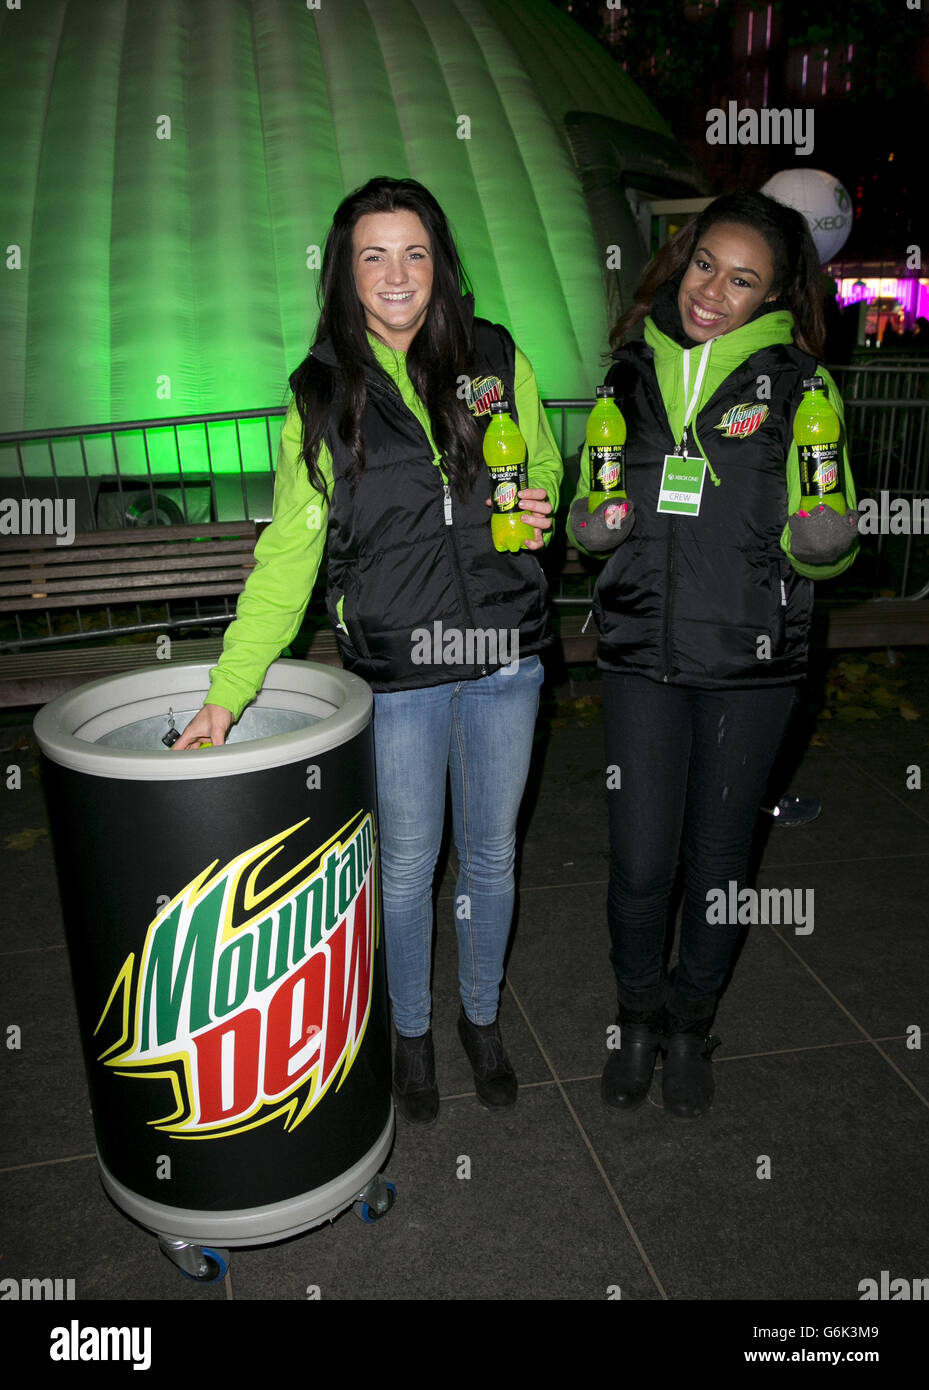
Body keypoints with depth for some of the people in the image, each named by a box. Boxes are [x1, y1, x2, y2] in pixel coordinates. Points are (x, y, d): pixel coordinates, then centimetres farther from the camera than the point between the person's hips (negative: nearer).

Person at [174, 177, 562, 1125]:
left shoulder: (497, 359, 2)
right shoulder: (323, 394, -2)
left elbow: (546, 468, 16)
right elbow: (287, 556, -6)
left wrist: (543, 510, -10)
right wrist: (227, 692, -12)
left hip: (504, 660, 2)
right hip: (398, 672, -1)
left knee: (490, 856, 16)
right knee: (407, 865, 13)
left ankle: (481, 1017, 41)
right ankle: (412, 1032, 39)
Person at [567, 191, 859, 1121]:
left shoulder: (800, 385, -1)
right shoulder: (633, 372, 6)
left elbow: (823, 551, 1)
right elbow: (592, 512, 17)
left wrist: (820, 541, -22)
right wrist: (591, 522, -6)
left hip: (751, 664, -1)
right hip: (641, 655, 2)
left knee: (718, 855, 11)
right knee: (639, 862, 3)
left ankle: (691, 1025, 36)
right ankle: (638, 1014, 32)